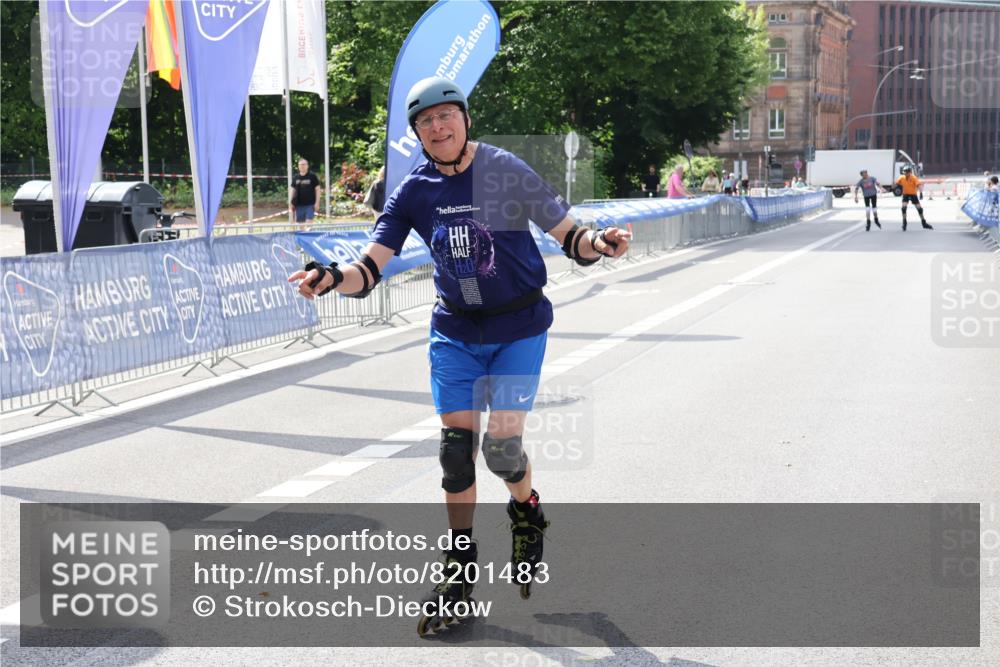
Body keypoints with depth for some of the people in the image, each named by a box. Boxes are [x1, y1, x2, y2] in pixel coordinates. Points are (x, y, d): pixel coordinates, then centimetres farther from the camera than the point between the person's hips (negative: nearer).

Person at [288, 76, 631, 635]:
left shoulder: (507, 171, -12)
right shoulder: (414, 192, -4)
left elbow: (570, 236, -9)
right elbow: (369, 271, -8)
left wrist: (599, 244, -32)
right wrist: (331, 279, -29)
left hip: (519, 327, -3)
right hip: (456, 331, 3)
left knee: (502, 444, -12)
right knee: (457, 446, -1)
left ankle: (527, 513, 23)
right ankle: (460, 570, 15)